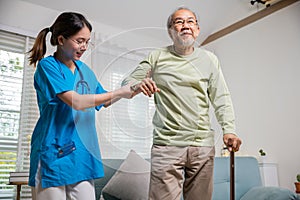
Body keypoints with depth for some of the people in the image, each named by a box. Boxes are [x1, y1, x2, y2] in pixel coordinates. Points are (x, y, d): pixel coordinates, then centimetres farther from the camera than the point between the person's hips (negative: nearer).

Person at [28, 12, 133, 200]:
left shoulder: (84, 69, 12)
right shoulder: (47, 65, -7)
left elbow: (104, 101, 22)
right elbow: (76, 102, -19)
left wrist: (132, 89, 7)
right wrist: (119, 92, -13)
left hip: (83, 154, 6)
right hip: (54, 154, -5)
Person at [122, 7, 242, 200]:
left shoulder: (209, 59, 13)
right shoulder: (156, 57, 8)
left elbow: (221, 98, 9)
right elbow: (127, 82, 6)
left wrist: (229, 130, -5)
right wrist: (138, 85, -18)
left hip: (203, 145, 3)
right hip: (166, 144, -2)